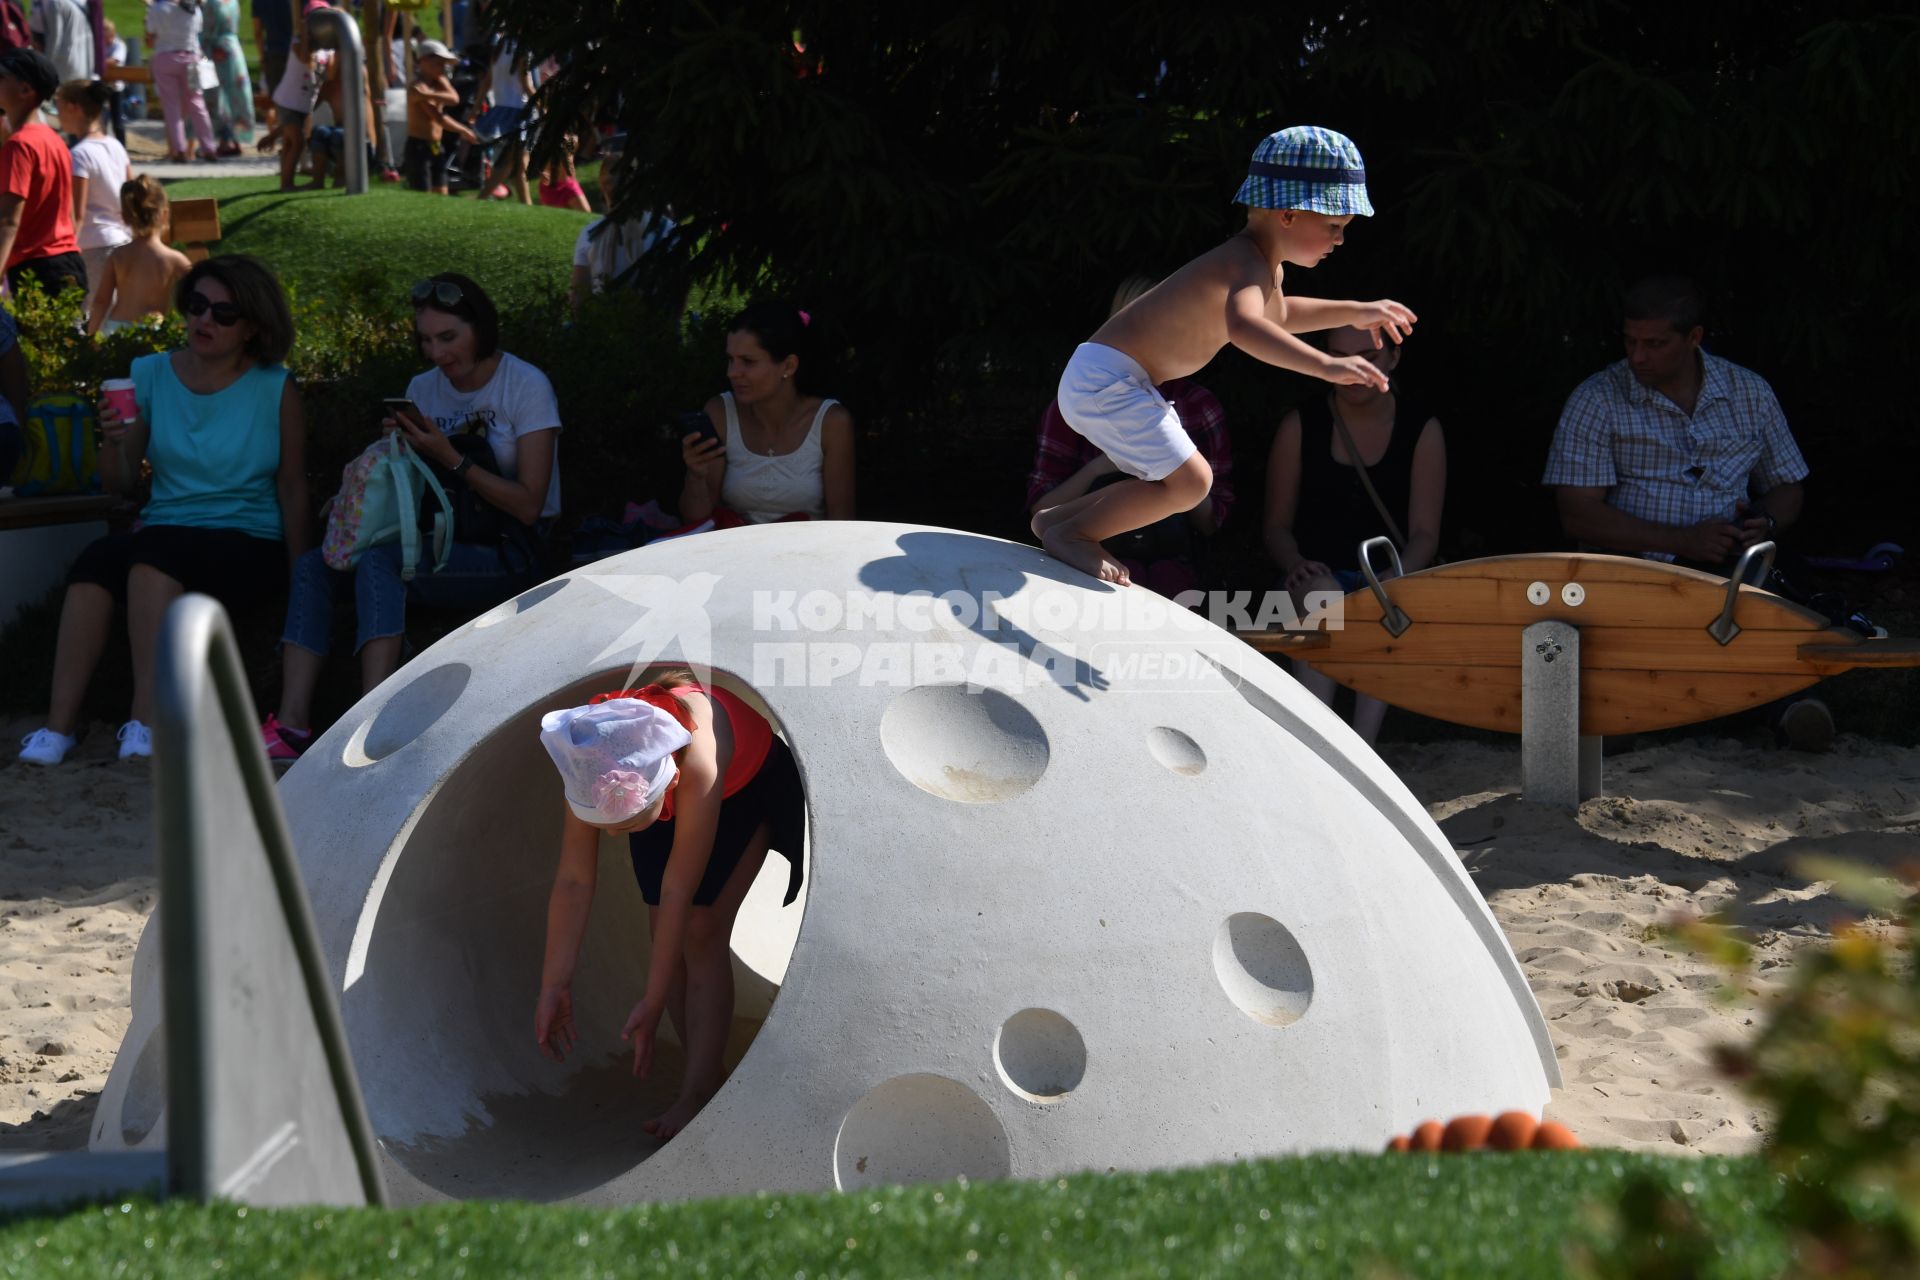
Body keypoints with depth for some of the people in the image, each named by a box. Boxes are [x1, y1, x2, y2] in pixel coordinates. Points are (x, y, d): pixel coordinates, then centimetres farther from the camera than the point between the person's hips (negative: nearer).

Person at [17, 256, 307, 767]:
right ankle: (60, 722, -30)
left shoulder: (275, 389, 1)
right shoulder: (151, 375, 9)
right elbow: (120, 483, 12)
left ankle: (147, 719, -33)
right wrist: (114, 441, -10)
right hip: (164, 537, 3)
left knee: (153, 549, -34)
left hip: (249, 546, -3)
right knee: (94, 562, -30)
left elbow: (292, 488, 3)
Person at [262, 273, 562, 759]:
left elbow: (528, 505, -11)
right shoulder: (423, 389, 14)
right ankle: (292, 722, -29)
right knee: (311, 565, -15)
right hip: (443, 545, 7)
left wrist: (449, 458, -17)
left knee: (378, 560, -32)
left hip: (509, 555, -7)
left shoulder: (526, 386, -4)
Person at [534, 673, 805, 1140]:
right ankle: (708, 1078, 6)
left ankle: (698, 1093, -12)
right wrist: (553, 988, -21)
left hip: (753, 783, -4)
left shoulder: (698, 762, -46)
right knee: (665, 932, -6)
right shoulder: (592, 766, -33)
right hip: (667, 800, 4)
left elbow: (678, 892, -38)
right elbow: (573, 881, -25)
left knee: (702, 930, -15)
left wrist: (653, 1003, -31)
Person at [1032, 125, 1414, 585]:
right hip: (1106, 378, -11)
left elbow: (1275, 315, 38)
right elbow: (1243, 326, -43)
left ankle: (1057, 520, 22)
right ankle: (1070, 532, -3)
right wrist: (1324, 365, -50)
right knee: (1188, 482, -15)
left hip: (1101, 381, 11)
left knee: (1173, 484, 17)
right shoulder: (1250, 264, -20)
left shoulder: (1266, 266, 14)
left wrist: (1353, 312, 33)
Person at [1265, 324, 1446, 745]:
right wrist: (1296, 564, -15)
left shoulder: (1421, 430, 6)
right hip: (1318, 573, 0)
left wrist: (1394, 576, -21)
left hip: (1392, 575, 0)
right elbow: (1277, 526, 8)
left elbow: (1425, 533, 1)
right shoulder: (1301, 427, 6)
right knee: (1321, 593, -36)